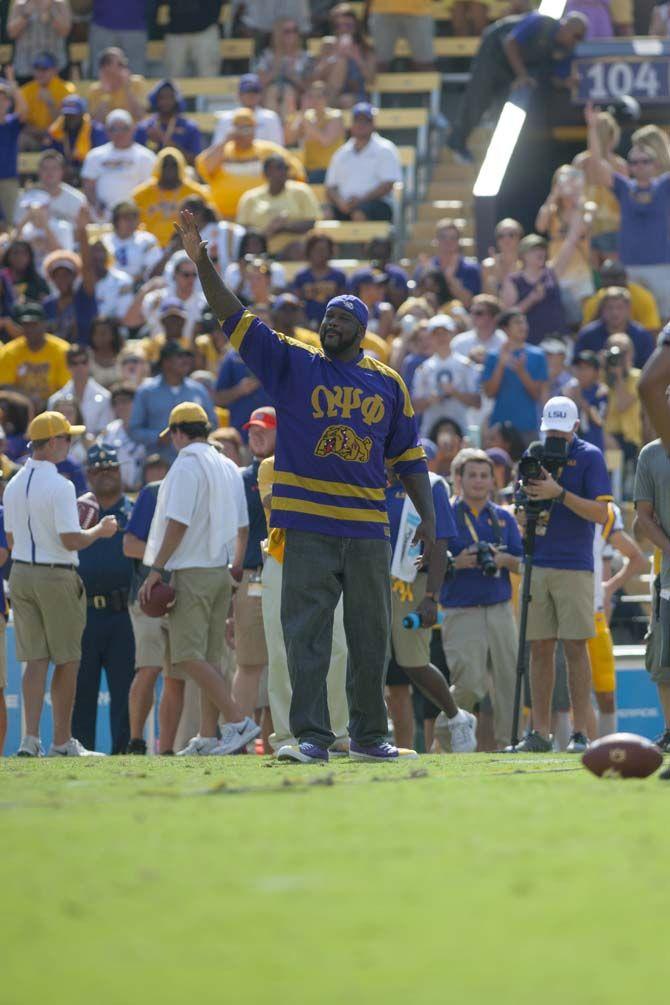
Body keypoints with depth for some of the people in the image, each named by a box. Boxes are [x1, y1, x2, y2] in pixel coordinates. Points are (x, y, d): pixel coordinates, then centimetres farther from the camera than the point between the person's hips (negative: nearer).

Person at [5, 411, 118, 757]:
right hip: (56, 576, -7)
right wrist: (100, 531, -2)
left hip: (20, 573, 7)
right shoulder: (59, 486, -16)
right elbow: (71, 540, -18)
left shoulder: (14, 485, 8)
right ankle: (62, 741, 9)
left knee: (35, 660, 6)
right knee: (66, 660, 5)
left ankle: (31, 737, -6)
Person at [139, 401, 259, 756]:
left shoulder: (187, 464, -10)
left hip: (191, 571, -9)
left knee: (187, 655, -11)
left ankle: (238, 720, -21)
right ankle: (207, 738, 8)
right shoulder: (228, 468, 15)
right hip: (221, 570, 9)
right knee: (210, 658, 9)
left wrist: (156, 570, -16)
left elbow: (177, 523, -17)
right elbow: (239, 525, 16)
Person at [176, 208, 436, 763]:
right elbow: (236, 319, 0)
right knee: (306, 634, -6)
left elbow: (409, 457, 16)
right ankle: (312, 736, -6)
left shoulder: (388, 385, 11)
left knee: (371, 636, 7)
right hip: (309, 526, -2)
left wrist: (428, 516, 9)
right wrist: (203, 264, -10)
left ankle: (369, 735, 17)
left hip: (368, 529, 2)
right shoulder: (293, 365, 7)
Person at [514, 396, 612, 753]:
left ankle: (580, 733, -5)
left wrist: (558, 493, -19)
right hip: (537, 565, 4)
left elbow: (601, 513, -9)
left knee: (575, 646, -7)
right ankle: (540, 732, 6)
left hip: (575, 566, -4)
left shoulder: (589, 456, -1)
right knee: (539, 648, 3)